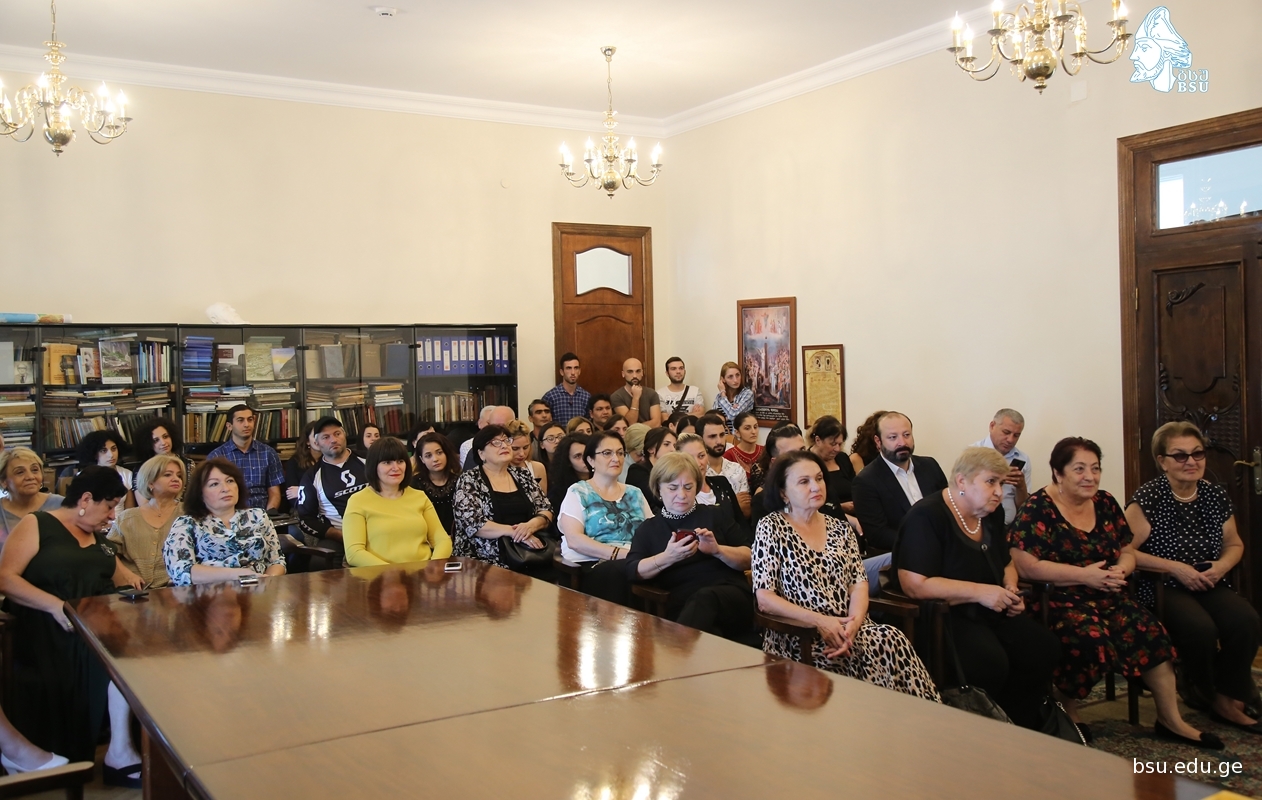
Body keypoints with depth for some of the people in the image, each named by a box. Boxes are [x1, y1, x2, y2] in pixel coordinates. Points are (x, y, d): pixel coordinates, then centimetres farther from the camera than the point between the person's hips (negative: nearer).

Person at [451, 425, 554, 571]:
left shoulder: (523, 475, 14)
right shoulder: (469, 480, 0)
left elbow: (546, 510, 12)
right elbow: (472, 523, -11)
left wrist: (530, 526, -11)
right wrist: (515, 531, -18)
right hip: (487, 561, -4)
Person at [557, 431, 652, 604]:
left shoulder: (635, 493, 21)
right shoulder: (578, 493, 5)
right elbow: (574, 539, -9)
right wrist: (620, 553, -18)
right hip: (591, 566, -4)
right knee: (623, 570, -37)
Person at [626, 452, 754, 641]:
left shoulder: (714, 516, 19)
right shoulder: (648, 529, 20)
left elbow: (750, 559, 13)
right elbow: (633, 570, 2)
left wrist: (717, 550, -7)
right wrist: (667, 557, -16)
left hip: (731, 596, 2)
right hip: (681, 606, -1)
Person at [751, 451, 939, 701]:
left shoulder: (840, 528, 15)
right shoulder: (771, 527, -1)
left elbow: (858, 583, 8)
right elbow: (765, 599, -7)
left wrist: (854, 622, -13)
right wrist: (819, 621, -16)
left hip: (847, 630, 5)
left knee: (892, 639, -28)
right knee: (888, 642, -29)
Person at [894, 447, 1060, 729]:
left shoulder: (991, 515, 11)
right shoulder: (926, 517, -15)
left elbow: (1007, 563, 28)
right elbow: (915, 585, -24)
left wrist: (1010, 589, 4)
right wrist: (980, 592, -22)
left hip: (992, 612, 8)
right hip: (944, 615, -8)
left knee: (1044, 648, -13)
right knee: (990, 662, -31)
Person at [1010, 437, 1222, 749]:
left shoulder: (1105, 503, 11)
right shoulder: (1038, 509, -10)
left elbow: (1127, 551, 17)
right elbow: (1025, 566, -20)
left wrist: (1120, 570, -7)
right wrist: (1084, 575, -21)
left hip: (1106, 597, 6)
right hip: (1058, 602, -6)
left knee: (1149, 630, -16)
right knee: (1091, 637, -32)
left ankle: (1170, 720, -2)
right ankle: (1067, 716, -9)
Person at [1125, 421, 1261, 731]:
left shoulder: (1216, 496, 6)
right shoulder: (1148, 499, -11)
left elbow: (1235, 544, 19)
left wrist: (1222, 566, -4)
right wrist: (1175, 568, -20)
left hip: (1210, 586, 5)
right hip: (1161, 588, -5)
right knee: (1200, 627, -30)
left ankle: (1229, 697, -2)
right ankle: (1205, 693, 2)